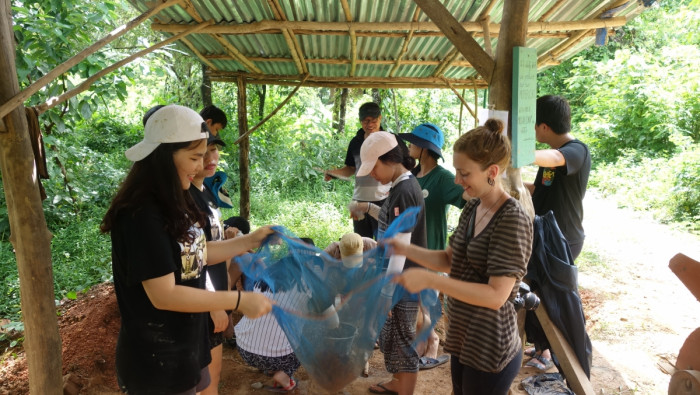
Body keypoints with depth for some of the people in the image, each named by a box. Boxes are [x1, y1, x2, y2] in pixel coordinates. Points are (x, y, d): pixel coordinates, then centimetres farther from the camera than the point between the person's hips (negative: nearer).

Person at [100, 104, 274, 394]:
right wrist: (239, 300, -25)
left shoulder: (173, 203, 3)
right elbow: (164, 295, -27)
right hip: (158, 359, -8)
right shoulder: (142, 216, -26)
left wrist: (249, 241, 2)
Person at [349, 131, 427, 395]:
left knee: (401, 341, 6)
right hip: (398, 278, 10)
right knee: (392, 336, 25)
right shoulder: (403, 185, 6)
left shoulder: (404, 191, -24)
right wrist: (369, 208, 15)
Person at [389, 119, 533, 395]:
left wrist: (429, 280, -30)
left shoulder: (513, 220, -22)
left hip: (490, 350, -7)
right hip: (462, 340, 8)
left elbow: (496, 295, -26)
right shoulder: (471, 209, 3)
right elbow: (449, 261, 10)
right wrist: (406, 249, -5)